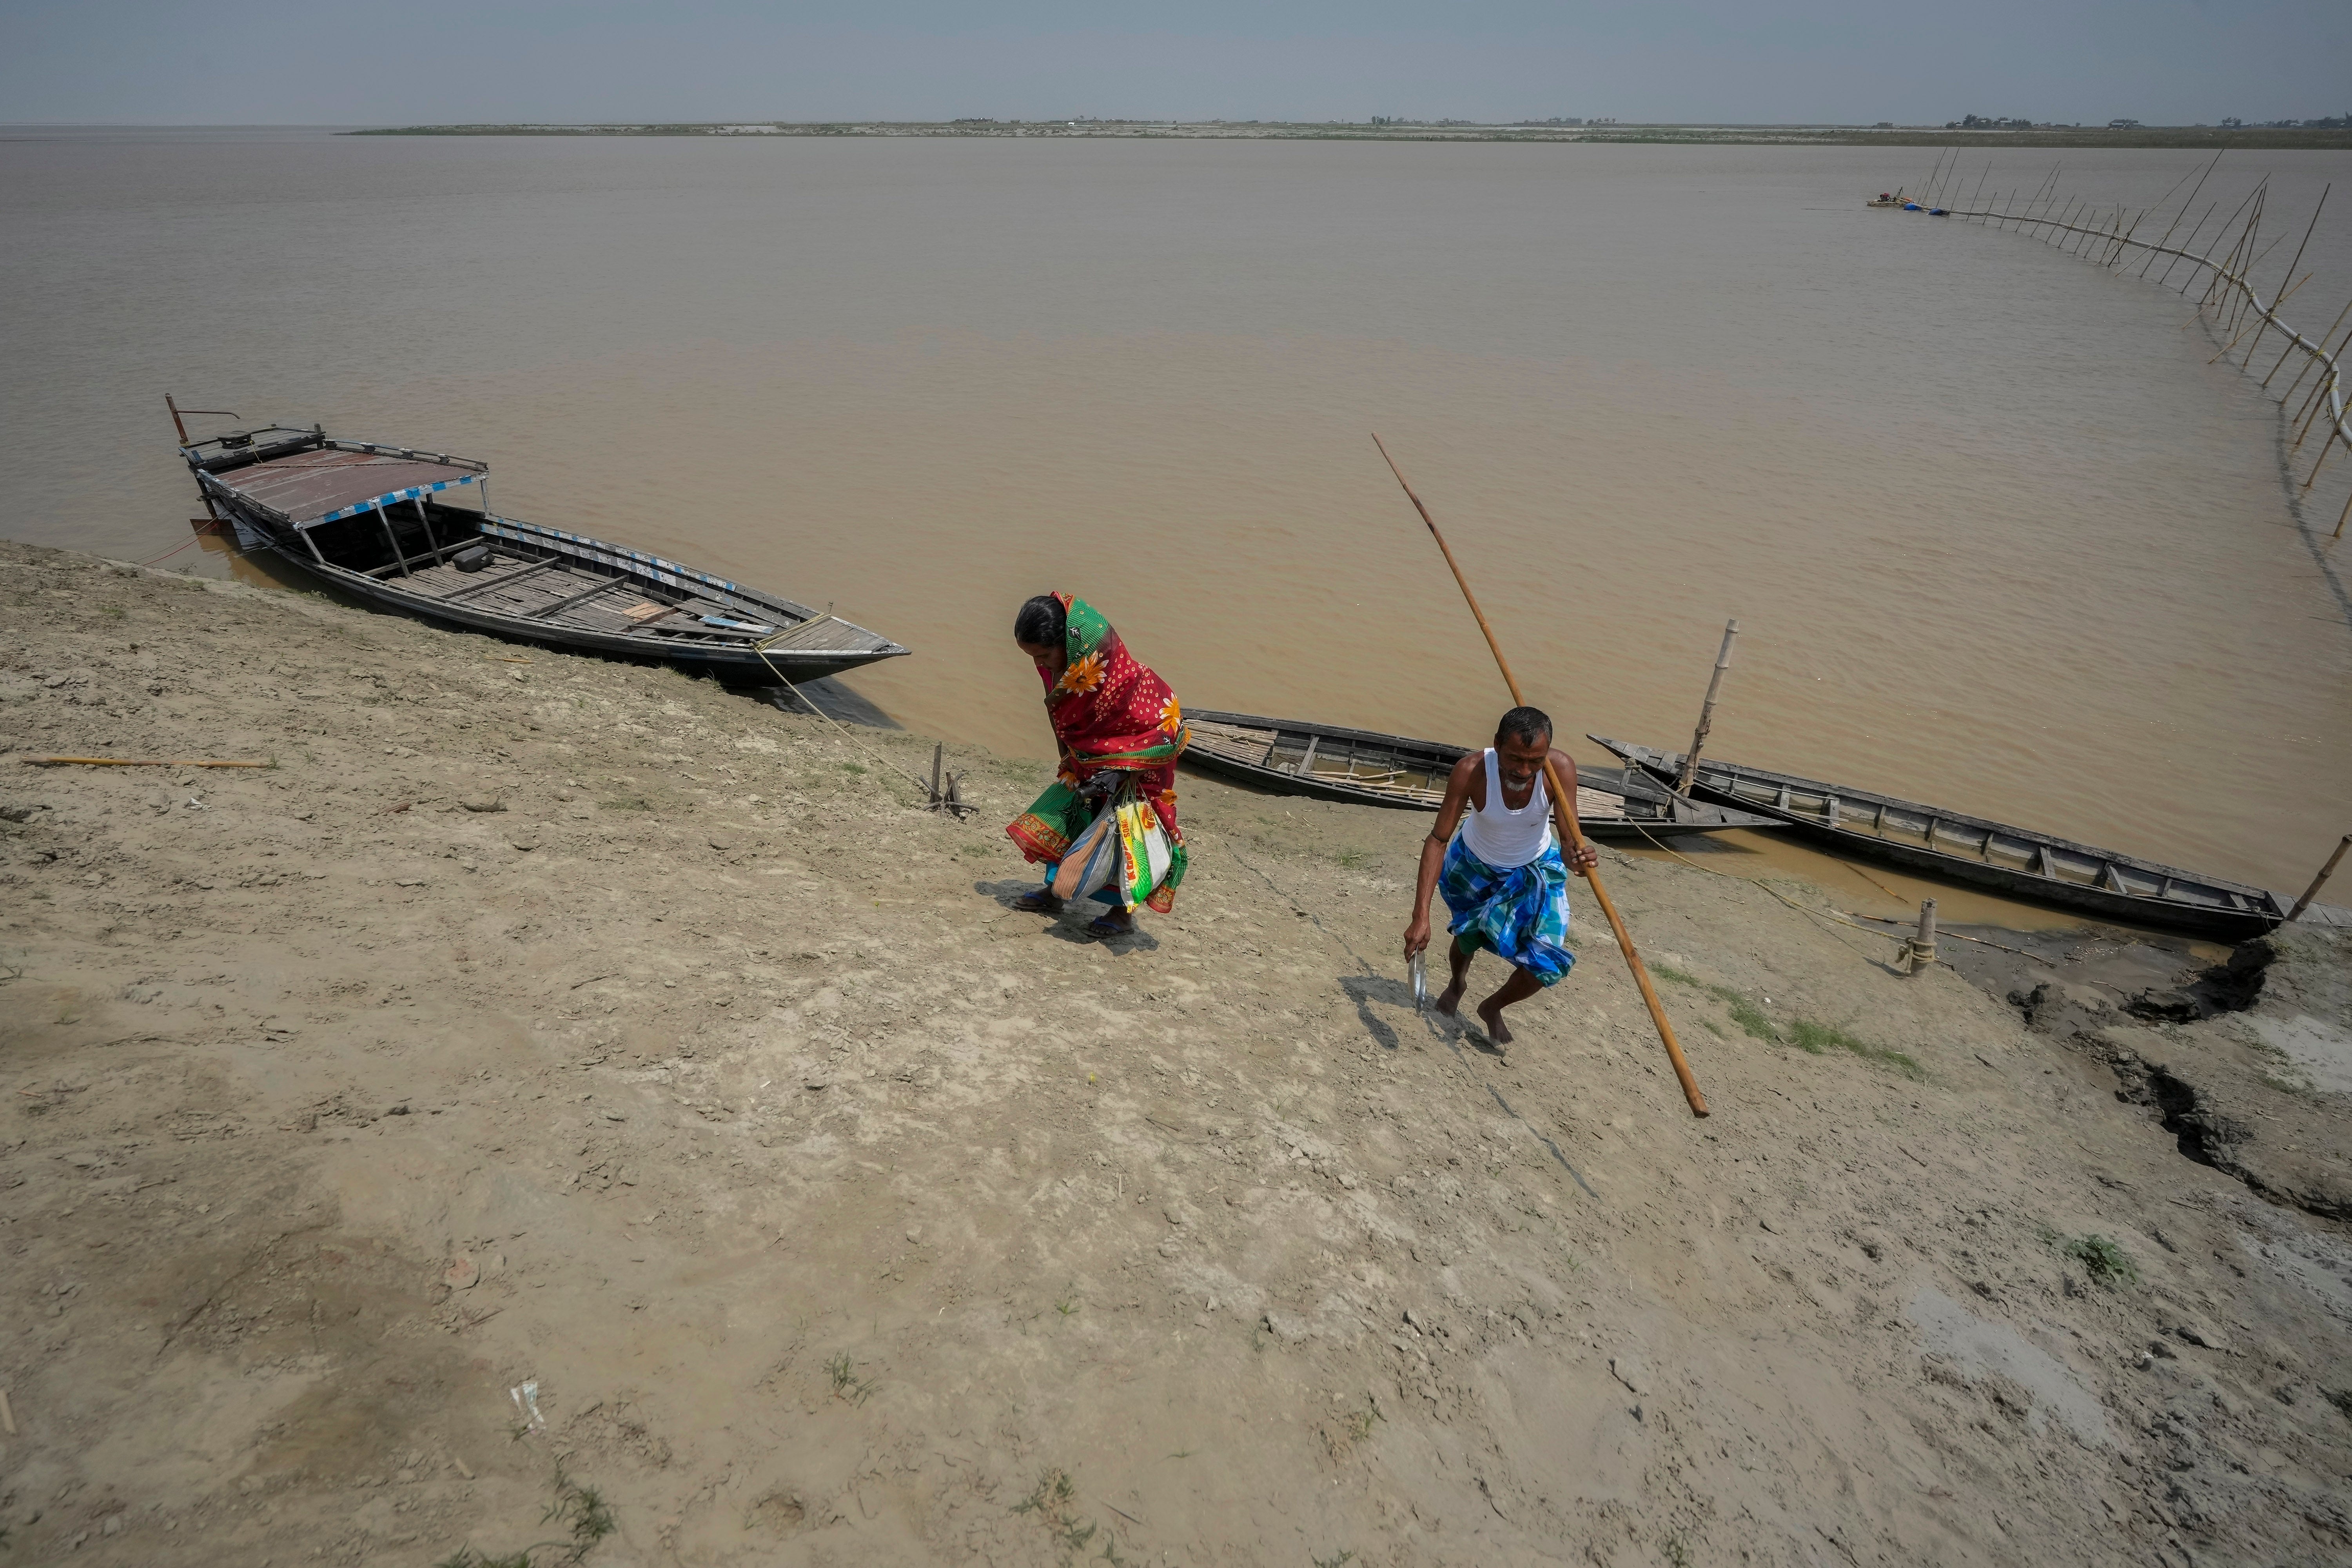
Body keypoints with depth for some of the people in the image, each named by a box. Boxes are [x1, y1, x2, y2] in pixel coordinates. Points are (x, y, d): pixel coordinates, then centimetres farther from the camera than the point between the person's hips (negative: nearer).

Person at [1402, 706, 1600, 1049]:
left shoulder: (1561, 768, -33)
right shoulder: (1471, 771, -37)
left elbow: (1569, 841, -33)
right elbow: (1438, 840, -34)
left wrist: (1579, 857, -60)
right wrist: (1421, 917, -40)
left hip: (1535, 869, 1)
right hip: (1474, 865, -1)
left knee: (1548, 964, -9)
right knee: (1467, 937, 16)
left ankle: (1493, 1008, 25)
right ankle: (1457, 983, 56)